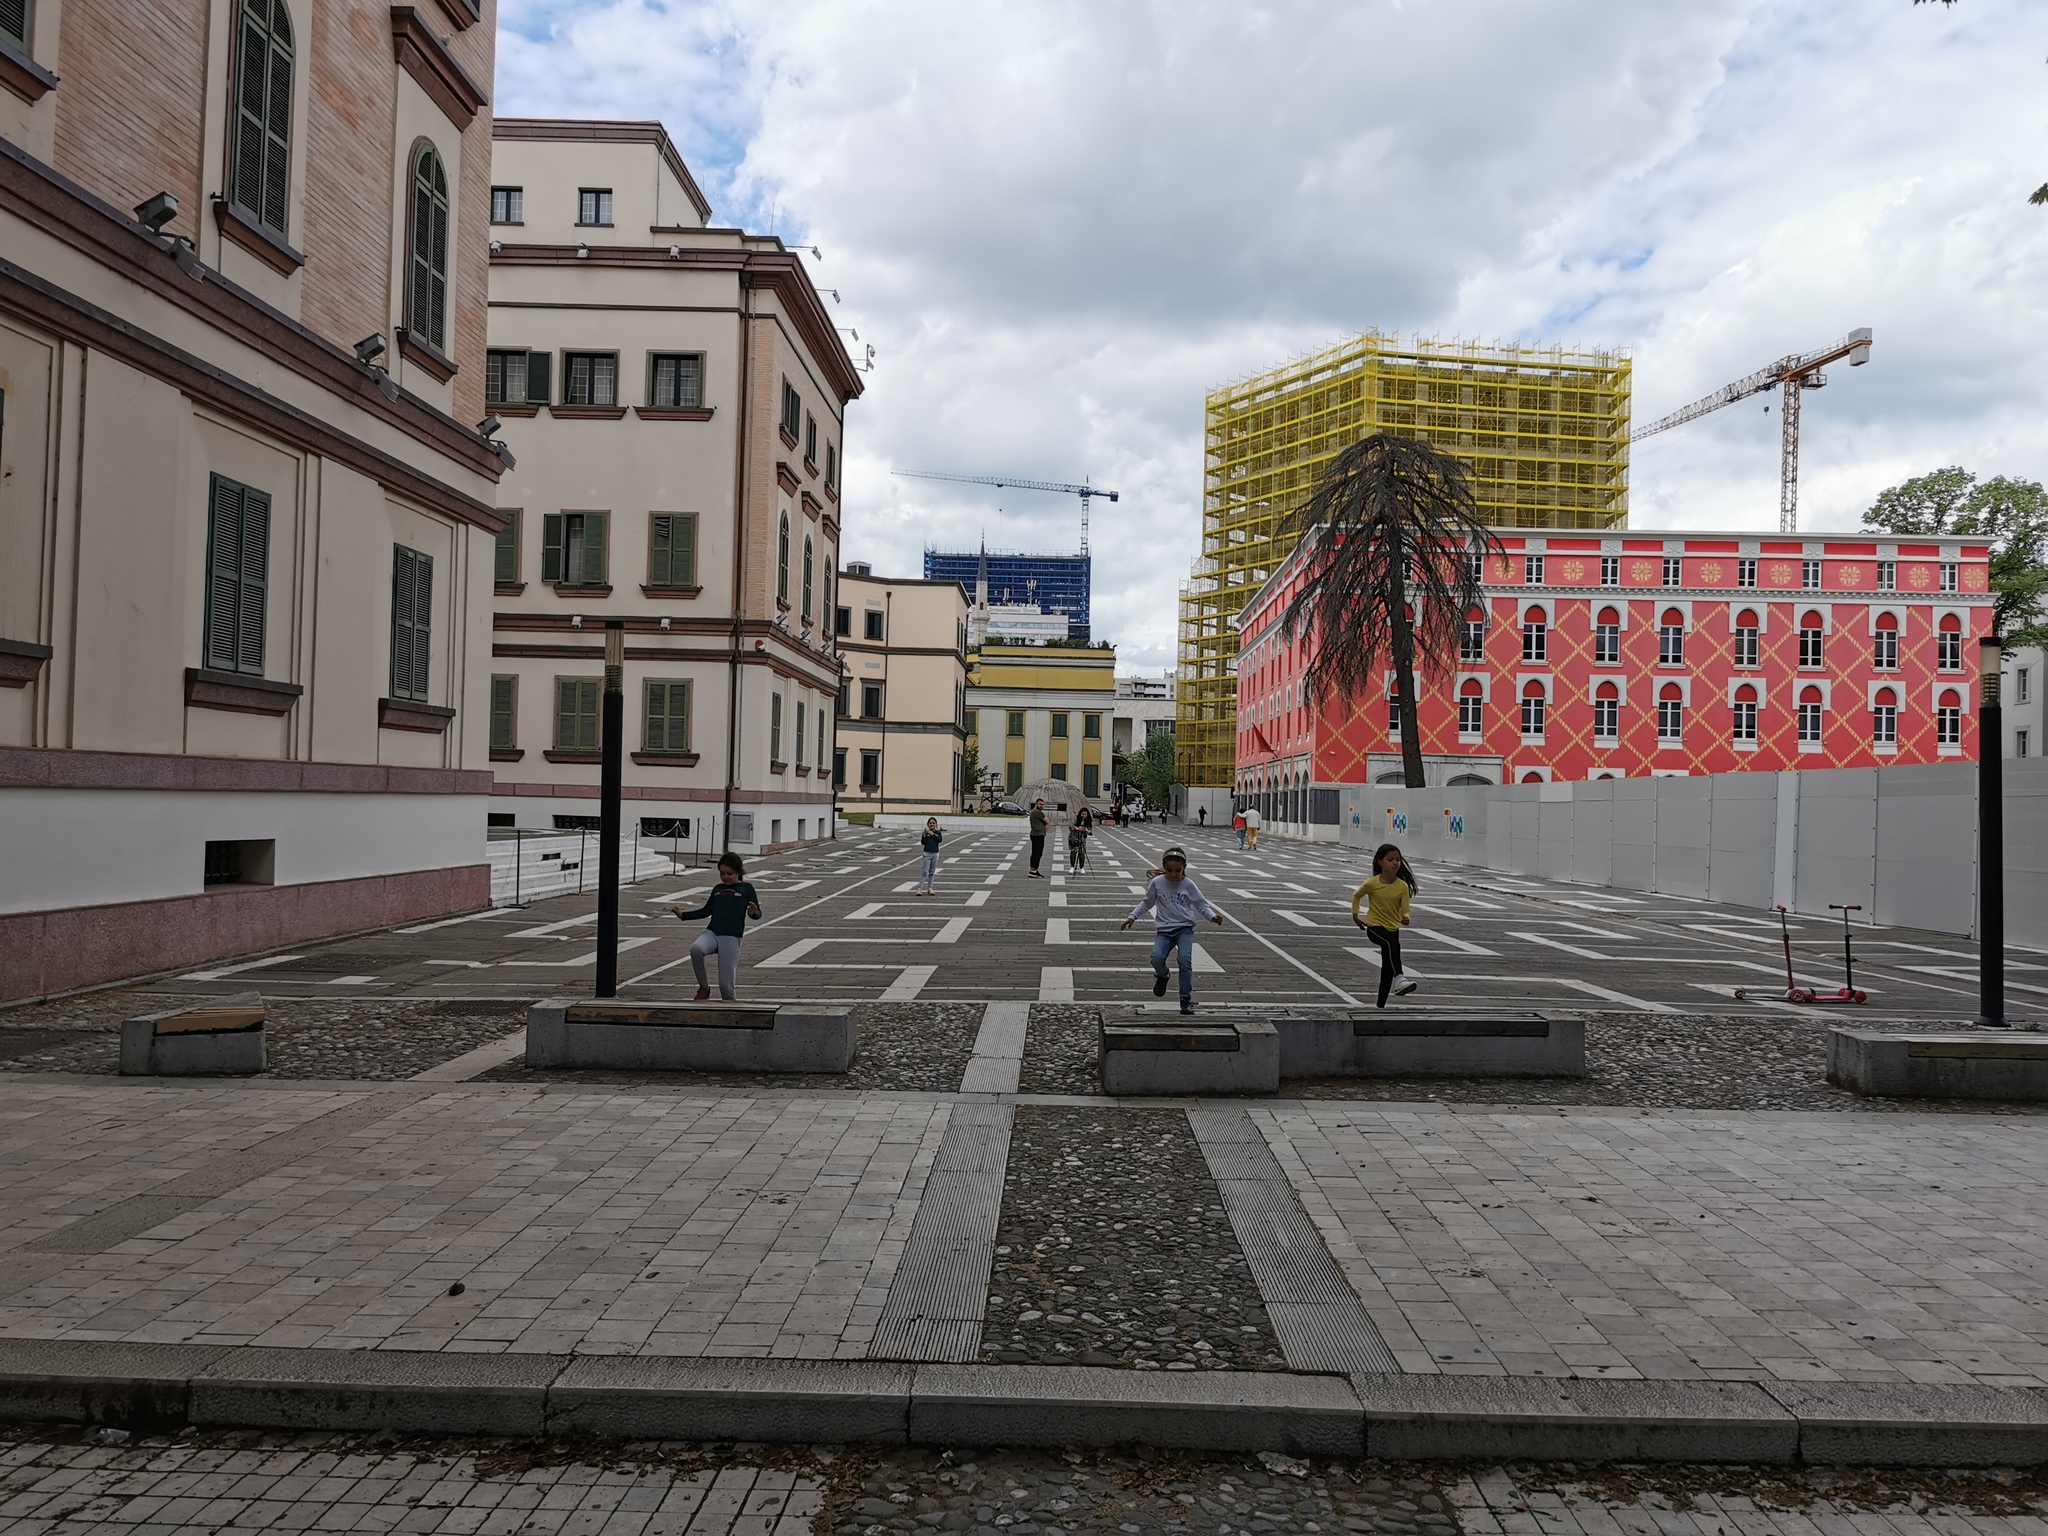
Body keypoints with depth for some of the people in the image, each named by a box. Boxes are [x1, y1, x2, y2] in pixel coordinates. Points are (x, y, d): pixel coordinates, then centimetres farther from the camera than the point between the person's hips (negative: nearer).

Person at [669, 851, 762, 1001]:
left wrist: (753, 912, -18)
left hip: (731, 938, -3)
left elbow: (758, 914, 5)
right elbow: (706, 911, 27)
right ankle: (704, 987, -11)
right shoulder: (717, 888, 18)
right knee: (696, 949, -32)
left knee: (726, 984, -9)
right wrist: (682, 915, 18)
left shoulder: (746, 888, 7)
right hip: (711, 933, 3)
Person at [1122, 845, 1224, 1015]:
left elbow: (1201, 904, 2)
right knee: (1156, 957, -25)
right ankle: (1162, 976, 13)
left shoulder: (1188, 885, -2)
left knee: (1185, 959, -23)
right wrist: (1132, 916, 4)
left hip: (1184, 929, -1)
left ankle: (1186, 999, -10)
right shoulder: (1157, 883, 0)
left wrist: (1212, 916, -16)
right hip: (1164, 930, 1)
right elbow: (1147, 903, 12)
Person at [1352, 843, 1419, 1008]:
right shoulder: (1372, 883, -13)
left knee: (1387, 968, 9)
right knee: (1392, 943, -36)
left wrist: (1405, 918, -28)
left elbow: (1405, 910, -7)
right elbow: (1356, 895, 6)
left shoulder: (1403, 886, -8)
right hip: (1374, 926, -4)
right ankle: (1399, 978, -50)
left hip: (1393, 928, 4)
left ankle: (1381, 1004, 22)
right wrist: (1355, 915, 4)